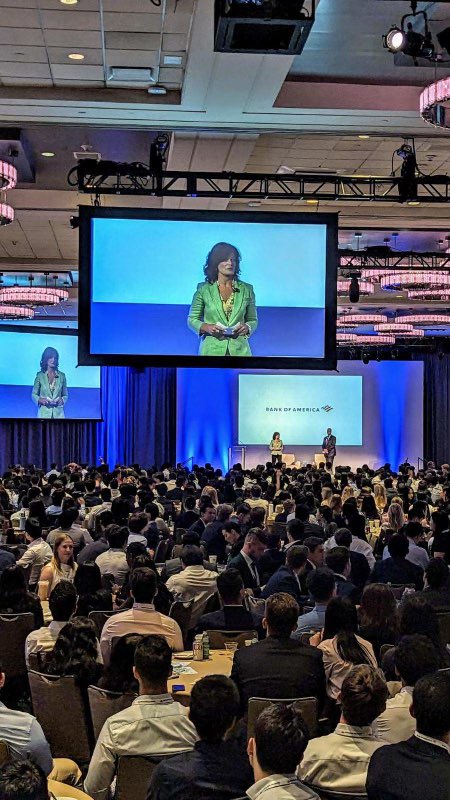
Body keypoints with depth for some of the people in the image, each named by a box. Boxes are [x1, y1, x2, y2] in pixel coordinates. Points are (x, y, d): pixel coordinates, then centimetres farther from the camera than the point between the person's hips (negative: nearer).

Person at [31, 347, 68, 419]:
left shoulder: (61, 376, 6)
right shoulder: (40, 375, 3)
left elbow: (65, 395, 14)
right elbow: (34, 395, 9)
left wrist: (62, 400, -8)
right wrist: (40, 400, -10)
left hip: (58, 413, 1)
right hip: (44, 413, -1)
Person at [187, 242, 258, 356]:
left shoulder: (246, 289, 8)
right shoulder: (204, 289, 4)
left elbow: (253, 320, 15)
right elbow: (192, 320, 9)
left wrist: (247, 327, -7)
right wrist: (206, 327, -11)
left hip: (239, 350, 1)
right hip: (212, 350, -1)